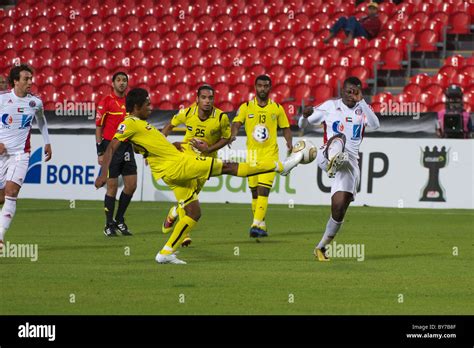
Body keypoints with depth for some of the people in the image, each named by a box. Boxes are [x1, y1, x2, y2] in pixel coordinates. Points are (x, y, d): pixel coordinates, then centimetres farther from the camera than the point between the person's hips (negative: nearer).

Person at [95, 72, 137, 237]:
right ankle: (109, 225, 7)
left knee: (131, 185, 2)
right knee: (112, 186, -3)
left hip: (127, 147, 5)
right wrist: (100, 152, -10)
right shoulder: (106, 101, -5)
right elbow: (98, 127, -5)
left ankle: (119, 219, 18)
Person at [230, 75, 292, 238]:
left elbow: (285, 128, 13)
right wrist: (233, 135, -27)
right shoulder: (246, 107, 4)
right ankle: (262, 226, 18)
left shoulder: (277, 108, 5)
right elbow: (236, 123, -6)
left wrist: (289, 142, -6)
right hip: (252, 153, 2)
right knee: (254, 192, 7)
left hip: (270, 153, -2)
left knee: (263, 189, -16)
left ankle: (257, 225, -21)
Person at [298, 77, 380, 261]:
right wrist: (305, 115, -13)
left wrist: (362, 102, -18)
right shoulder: (330, 106, 9)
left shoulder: (362, 109, 11)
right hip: (326, 156, -2)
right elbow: (302, 124, 11)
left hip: (351, 163, 2)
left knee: (339, 208, -6)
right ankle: (332, 162, -70)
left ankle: (321, 247, 10)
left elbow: (375, 125, -11)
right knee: (339, 137, -35)